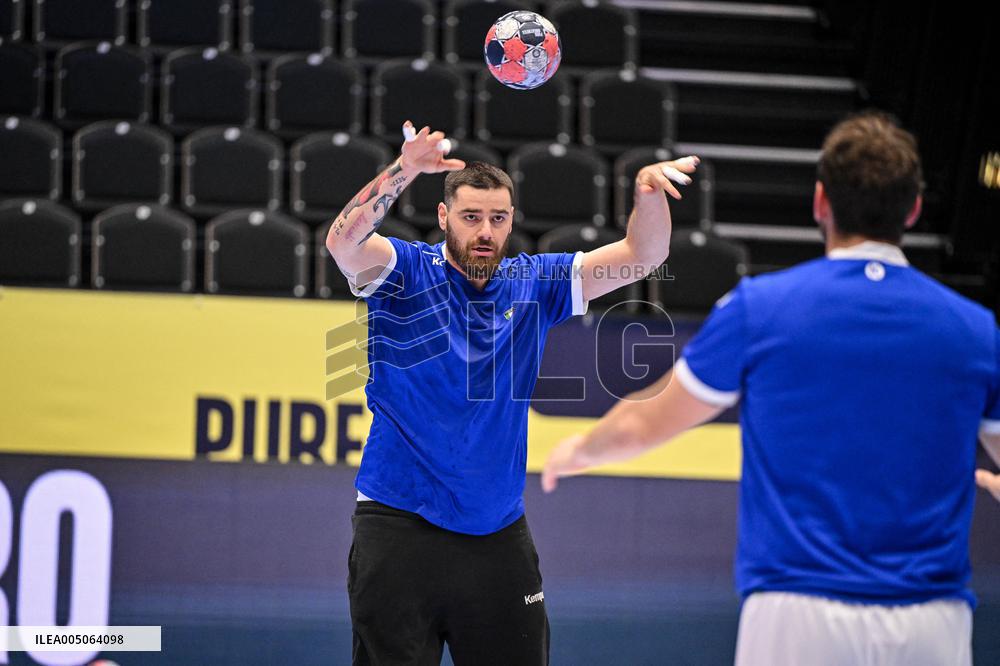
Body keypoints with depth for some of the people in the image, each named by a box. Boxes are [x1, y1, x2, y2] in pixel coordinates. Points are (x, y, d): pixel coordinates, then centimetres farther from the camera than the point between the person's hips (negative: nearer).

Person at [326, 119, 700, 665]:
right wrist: (403, 170, -38)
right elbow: (343, 241, -23)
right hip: (399, 529, -4)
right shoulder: (404, 272, -3)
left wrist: (649, 192, -18)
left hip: (498, 534, 4)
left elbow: (641, 255, 3)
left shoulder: (534, 284, 7)